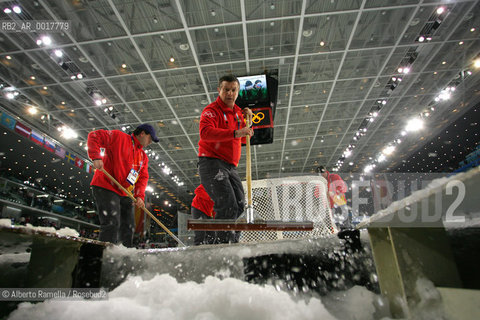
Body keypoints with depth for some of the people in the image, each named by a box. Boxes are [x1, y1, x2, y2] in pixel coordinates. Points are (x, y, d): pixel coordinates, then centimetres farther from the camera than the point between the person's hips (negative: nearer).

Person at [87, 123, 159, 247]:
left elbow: (143, 177, 9)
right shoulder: (119, 137, -3)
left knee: (128, 226, 10)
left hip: (125, 194, 8)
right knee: (111, 224, -16)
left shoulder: (143, 156, 16)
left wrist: (139, 195, -6)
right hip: (106, 187, -8)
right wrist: (96, 157, -23)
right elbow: (95, 136, -8)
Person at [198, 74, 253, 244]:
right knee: (228, 206, -19)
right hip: (212, 164, -8)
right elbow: (205, 132, -26)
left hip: (231, 167, 8)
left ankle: (233, 242, 16)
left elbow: (244, 139, 27)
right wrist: (235, 133, -35)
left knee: (239, 206, 6)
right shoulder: (211, 110, -5)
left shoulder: (237, 112, 20)